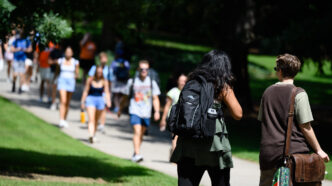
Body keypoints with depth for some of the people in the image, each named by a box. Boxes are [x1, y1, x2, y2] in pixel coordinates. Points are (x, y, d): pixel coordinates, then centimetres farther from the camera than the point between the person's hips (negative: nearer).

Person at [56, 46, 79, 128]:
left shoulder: (75, 62, 2)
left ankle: (64, 120, 24)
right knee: (63, 101, -16)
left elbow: (77, 74, 10)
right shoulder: (61, 61, 0)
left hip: (71, 81, 2)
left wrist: (74, 77, -7)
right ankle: (61, 120, -22)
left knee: (67, 103, 11)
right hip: (62, 81, -2)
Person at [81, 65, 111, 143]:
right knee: (91, 119, -16)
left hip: (100, 100, 2)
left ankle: (93, 135, 29)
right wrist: (82, 102, 5)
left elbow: (107, 93, -3)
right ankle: (91, 136, -30)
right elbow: (86, 91, 4)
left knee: (96, 120, 14)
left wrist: (108, 101, -19)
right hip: (90, 99, -2)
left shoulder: (104, 82, 0)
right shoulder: (90, 80, -1)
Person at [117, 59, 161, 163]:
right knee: (137, 132, -18)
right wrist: (120, 109, 18)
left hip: (146, 113, 2)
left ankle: (135, 154, 27)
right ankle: (137, 154, -26)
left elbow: (155, 99, 4)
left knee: (141, 133, 11)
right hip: (135, 111, -2)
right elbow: (125, 97, 13)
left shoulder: (152, 83, 4)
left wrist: (157, 111, -8)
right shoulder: (132, 82, 2)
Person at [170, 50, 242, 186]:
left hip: (187, 144, 3)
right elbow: (238, 114, 0)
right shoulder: (222, 86, -1)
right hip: (213, 144, -3)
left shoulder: (192, 82, 10)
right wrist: (228, 92, 8)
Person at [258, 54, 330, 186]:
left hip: (268, 152, 5)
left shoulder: (268, 92, 9)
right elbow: (305, 127, -10)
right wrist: (318, 150, -2)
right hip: (293, 150, -5)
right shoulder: (299, 94, -8)